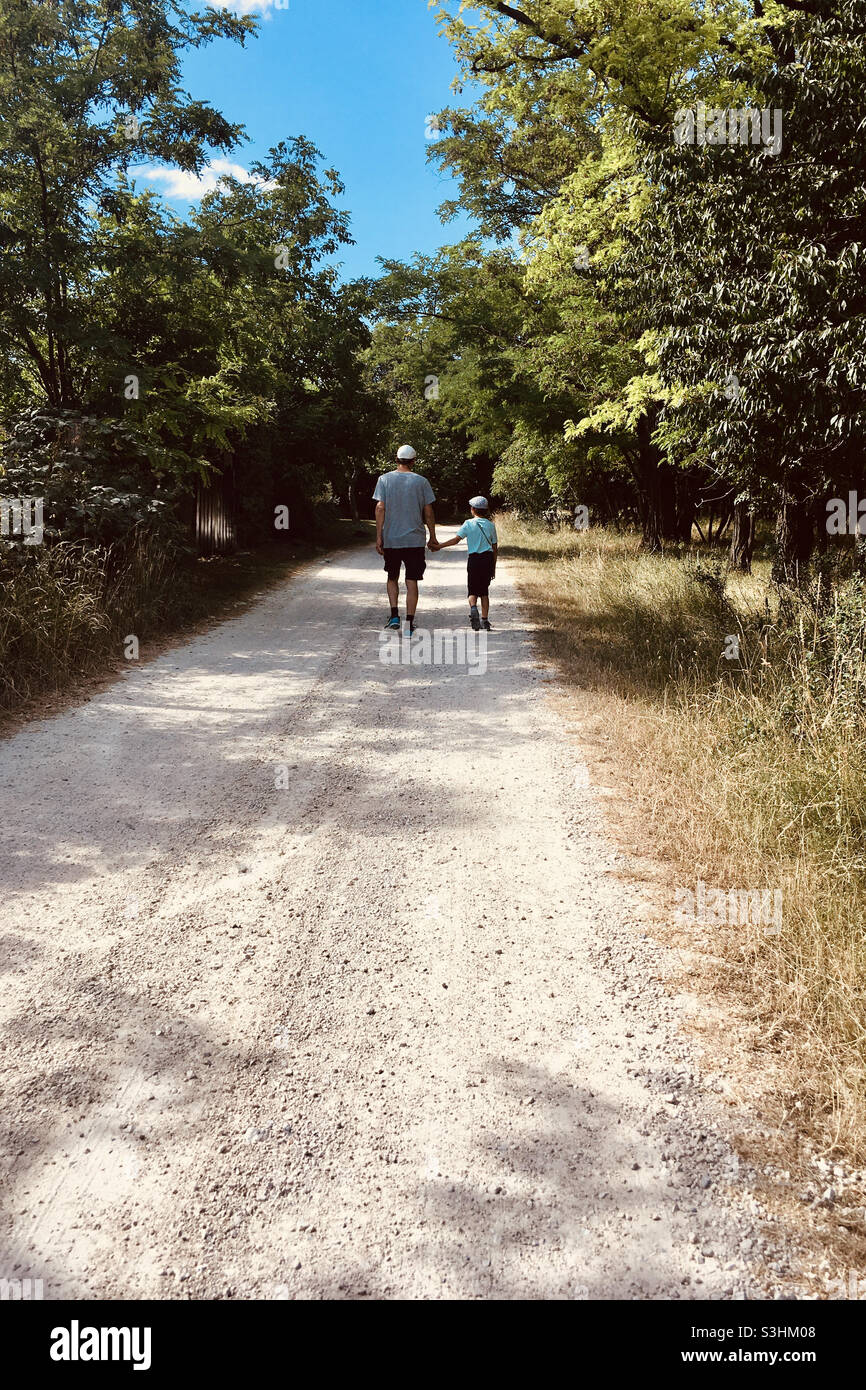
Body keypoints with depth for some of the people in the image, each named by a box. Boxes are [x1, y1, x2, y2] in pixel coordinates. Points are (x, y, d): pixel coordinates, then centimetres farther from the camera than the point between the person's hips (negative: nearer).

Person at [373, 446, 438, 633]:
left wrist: (379, 536, -3)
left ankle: (394, 616, 5)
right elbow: (428, 512, 2)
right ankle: (409, 623, 1)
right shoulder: (421, 481, 0)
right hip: (415, 540, -1)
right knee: (412, 582, 3)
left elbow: (380, 508, -5)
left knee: (392, 578, 17)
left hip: (390, 539, 1)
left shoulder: (385, 479, 0)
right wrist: (433, 536, 12)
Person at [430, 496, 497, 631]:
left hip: (474, 559, -2)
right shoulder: (490, 525, 7)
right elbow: (495, 548, 10)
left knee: (473, 590, 5)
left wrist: (439, 546, -3)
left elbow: (456, 540, -8)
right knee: (484, 591, 11)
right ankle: (485, 620, 7)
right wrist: (493, 566, 17)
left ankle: (473, 608, -26)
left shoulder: (469, 524, -1)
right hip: (488, 559, 2)